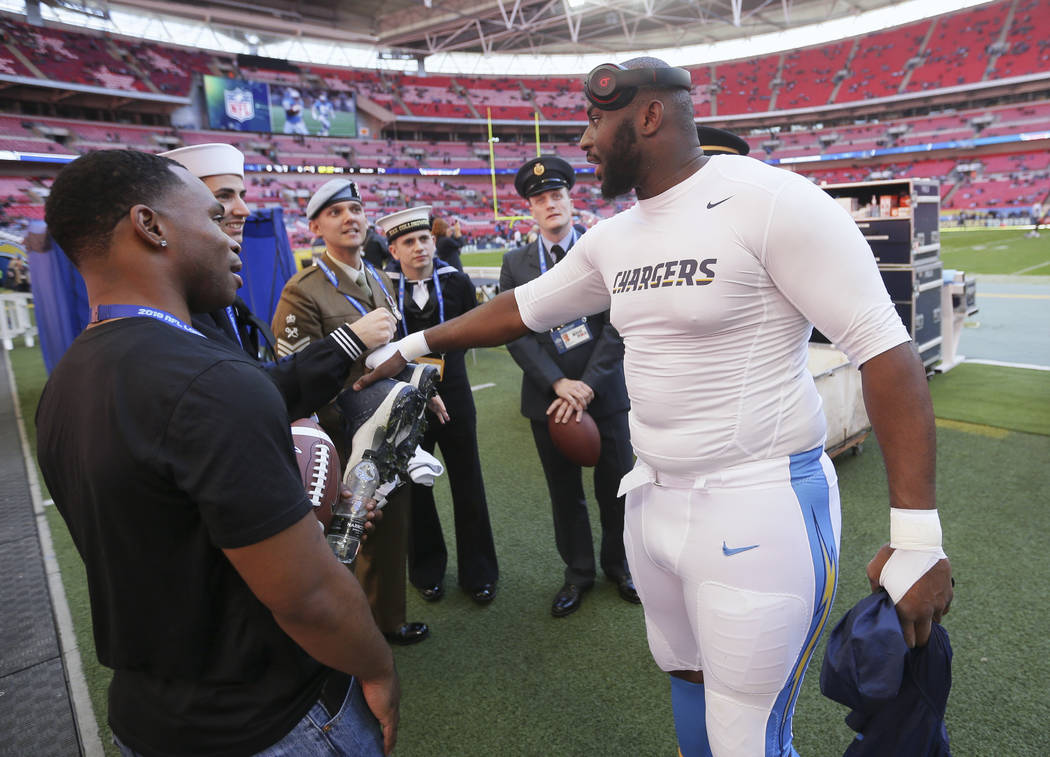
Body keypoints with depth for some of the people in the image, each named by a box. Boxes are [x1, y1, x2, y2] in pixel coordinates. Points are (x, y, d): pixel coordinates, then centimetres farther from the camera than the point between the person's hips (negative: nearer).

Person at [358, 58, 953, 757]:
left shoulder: (769, 201, -15)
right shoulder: (614, 239, 8)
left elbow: (886, 350, -18)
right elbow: (520, 309, 18)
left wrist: (917, 534, -20)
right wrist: (410, 347, 22)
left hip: (761, 507, -7)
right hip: (654, 493, 7)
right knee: (685, 674, 25)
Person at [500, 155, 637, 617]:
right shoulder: (516, 264, 2)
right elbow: (515, 332, -5)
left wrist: (588, 384, -16)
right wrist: (559, 383, -16)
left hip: (604, 392, -1)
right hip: (548, 396, 1)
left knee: (616, 486, 11)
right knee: (565, 493, 14)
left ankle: (618, 564, 36)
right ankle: (578, 573, 34)